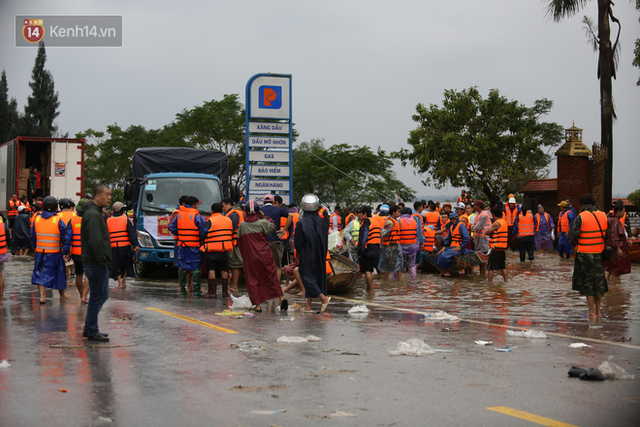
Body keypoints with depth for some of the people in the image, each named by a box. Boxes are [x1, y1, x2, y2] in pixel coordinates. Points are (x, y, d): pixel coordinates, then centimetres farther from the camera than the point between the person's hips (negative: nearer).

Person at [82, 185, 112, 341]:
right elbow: (95, 242, -25)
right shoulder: (93, 215, -17)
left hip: (98, 263, 11)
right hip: (96, 264, -11)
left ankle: (89, 328, 24)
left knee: (102, 295, 16)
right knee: (97, 296, -2)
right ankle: (92, 331, 7)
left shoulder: (95, 213, 17)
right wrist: (103, 261, -20)